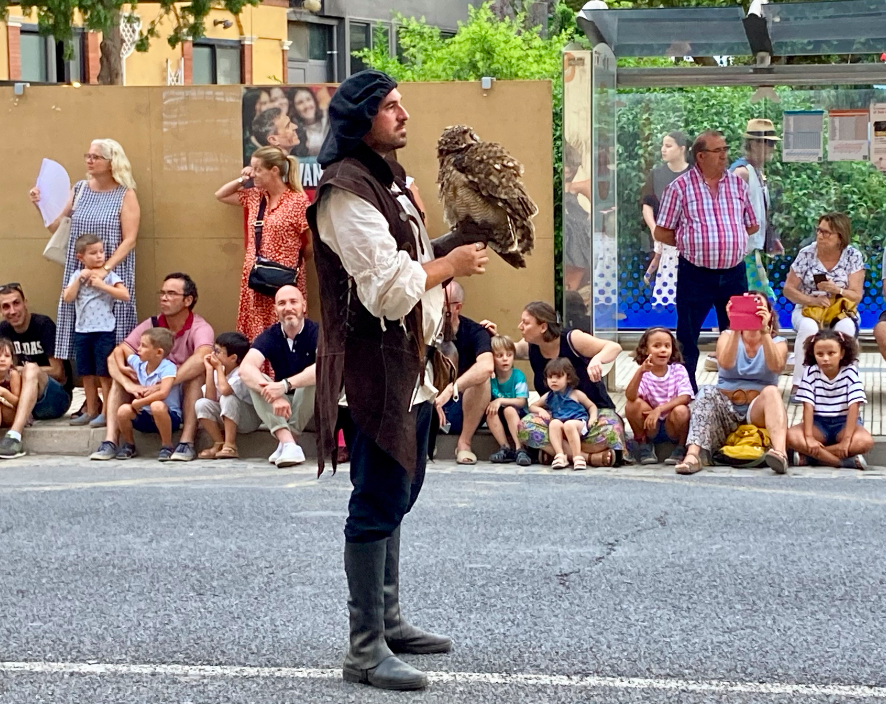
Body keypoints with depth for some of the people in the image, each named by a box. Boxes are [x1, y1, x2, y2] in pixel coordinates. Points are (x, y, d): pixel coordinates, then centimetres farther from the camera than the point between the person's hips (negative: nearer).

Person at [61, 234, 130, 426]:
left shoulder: (110, 276, -3)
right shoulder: (77, 276, 8)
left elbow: (125, 295, -15)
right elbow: (67, 297, -3)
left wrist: (102, 285, -18)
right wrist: (80, 279, -10)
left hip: (104, 331, -4)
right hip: (82, 331, 4)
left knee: (104, 374, -3)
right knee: (87, 374, 11)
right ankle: (91, 412, 21)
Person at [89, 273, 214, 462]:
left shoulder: (200, 328, -16)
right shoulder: (150, 326, -2)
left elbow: (201, 358, -40)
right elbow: (115, 356, -11)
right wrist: (129, 384, -31)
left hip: (187, 401, -4)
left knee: (196, 373, -31)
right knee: (120, 377, -13)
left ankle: (187, 443, -36)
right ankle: (110, 441, -24)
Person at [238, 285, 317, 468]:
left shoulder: (316, 332, -15)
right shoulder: (270, 336, -7)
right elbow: (246, 368, -24)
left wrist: (285, 385, -48)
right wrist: (273, 395, -43)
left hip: (312, 406, -3)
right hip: (282, 406, 3)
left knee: (317, 377, -31)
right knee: (253, 380, -22)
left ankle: (286, 442, -25)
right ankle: (288, 443, -38)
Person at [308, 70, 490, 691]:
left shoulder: (386, 182, 16)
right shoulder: (347, 192, -18)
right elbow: (387, 287, -25)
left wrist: (462, 238, 4)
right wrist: (449, 265, -12)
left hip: (408, 363, 11)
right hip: (375, 366, -11)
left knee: (396, 495, 18)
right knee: (377, 505, -7)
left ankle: (389, 621, 31)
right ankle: (366, 650, -2)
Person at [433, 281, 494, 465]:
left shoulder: (474, 332, -13)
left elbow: (487, 366, -35)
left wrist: (451, 389, -47)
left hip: (463, 414, -1)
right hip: (429, 412, 2)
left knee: (481, 378, -30)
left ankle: (464, 443, -17)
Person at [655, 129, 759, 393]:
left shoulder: (738, 184, 9)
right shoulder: (681, 187, -2)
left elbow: (752, 226, 16)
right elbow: (661, 233, 1)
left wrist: (728, 237, 4)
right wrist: (690, 242, -4)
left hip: (734, 274, 3)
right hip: (695, 275, -3)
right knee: (687, 340, 3)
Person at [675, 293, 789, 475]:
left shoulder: (777, 342, 7)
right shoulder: (728, 336, 8)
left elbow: (776, 366, -18)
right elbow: (726, 364, -15)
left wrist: (764, 331, -26)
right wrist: (736, 329, -25)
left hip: (757, 412, -1)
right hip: (726, 409, 1)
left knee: (771, 391, -30)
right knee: (707, 393, -27)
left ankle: (779, 452, -54)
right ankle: (692, 455, -46)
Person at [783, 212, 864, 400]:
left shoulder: (853, 257, -3)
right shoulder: (806, 254, -3)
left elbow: (856, 296, -7)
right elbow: (789, 289, -3)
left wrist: (836, 290, -28)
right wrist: (812, 300, -21)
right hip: (808, 310, 0)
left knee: (846, 328, -36)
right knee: (809, 327, -36)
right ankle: (798, 384, -32)